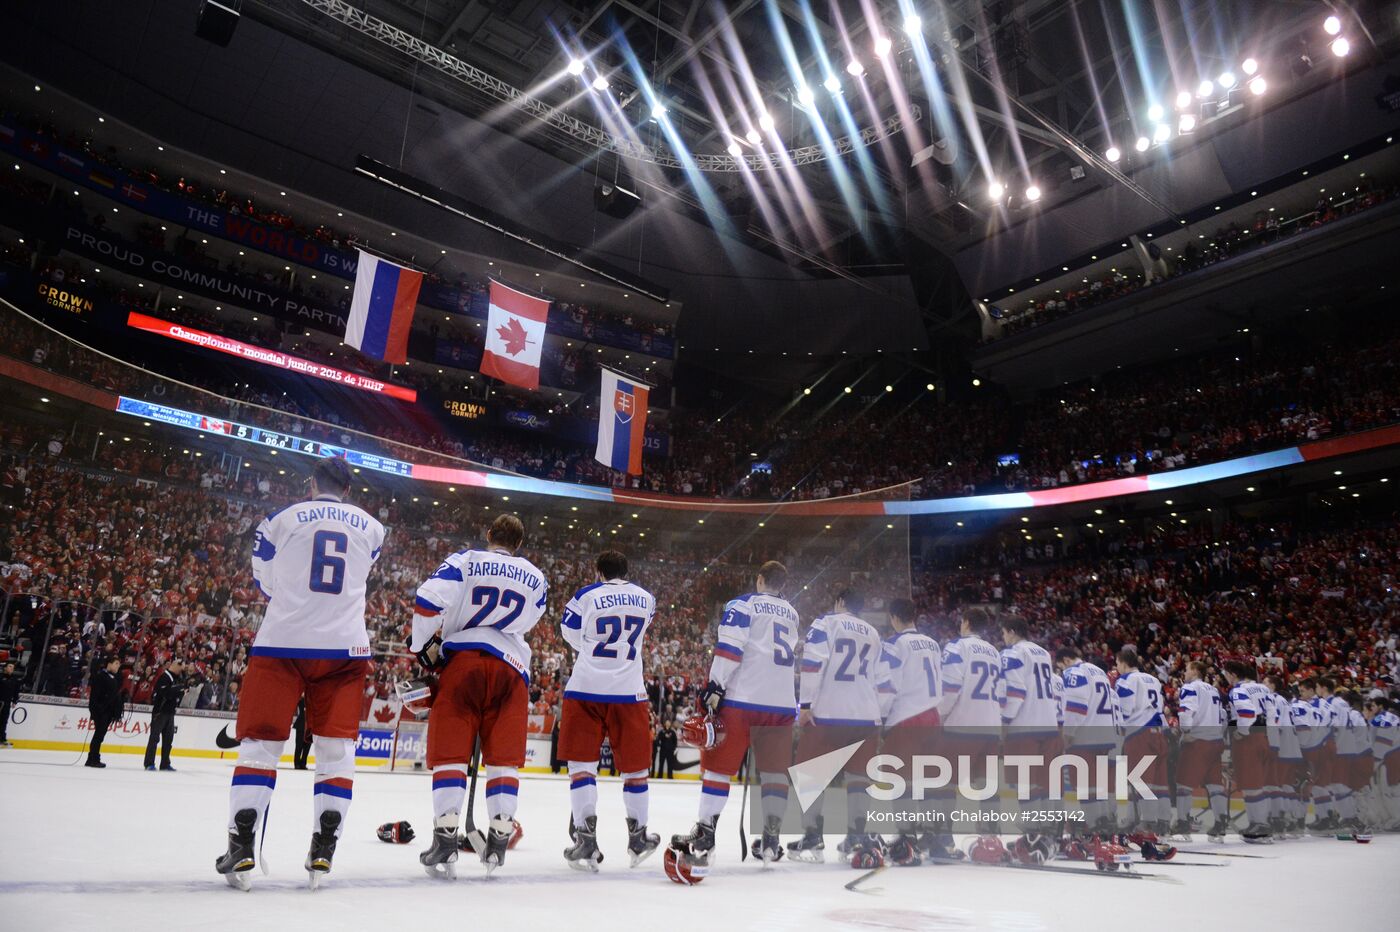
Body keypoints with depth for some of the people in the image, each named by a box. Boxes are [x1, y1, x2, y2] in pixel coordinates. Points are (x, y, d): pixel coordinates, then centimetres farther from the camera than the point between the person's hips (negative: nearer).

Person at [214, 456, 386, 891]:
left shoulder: (281, 518, 5)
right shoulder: (371, 527, 10)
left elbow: (267, 583, 13)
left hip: (282, 642, -1)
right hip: (346, 647, 1)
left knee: (260, 741, 7)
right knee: (337, 748, 7)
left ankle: (241, 849, 3)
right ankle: (323, 851, 5)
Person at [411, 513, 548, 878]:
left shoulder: (465, 560, 5)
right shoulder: (537, 579, 16)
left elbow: (428, 600, -7)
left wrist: (424, 645, 5)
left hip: (463, 659, -2)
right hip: (513, 668, 2)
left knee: (450, 752, 3)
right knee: (504, 757, 9)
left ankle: (445, 840, -3)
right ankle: (498, 840, 10)